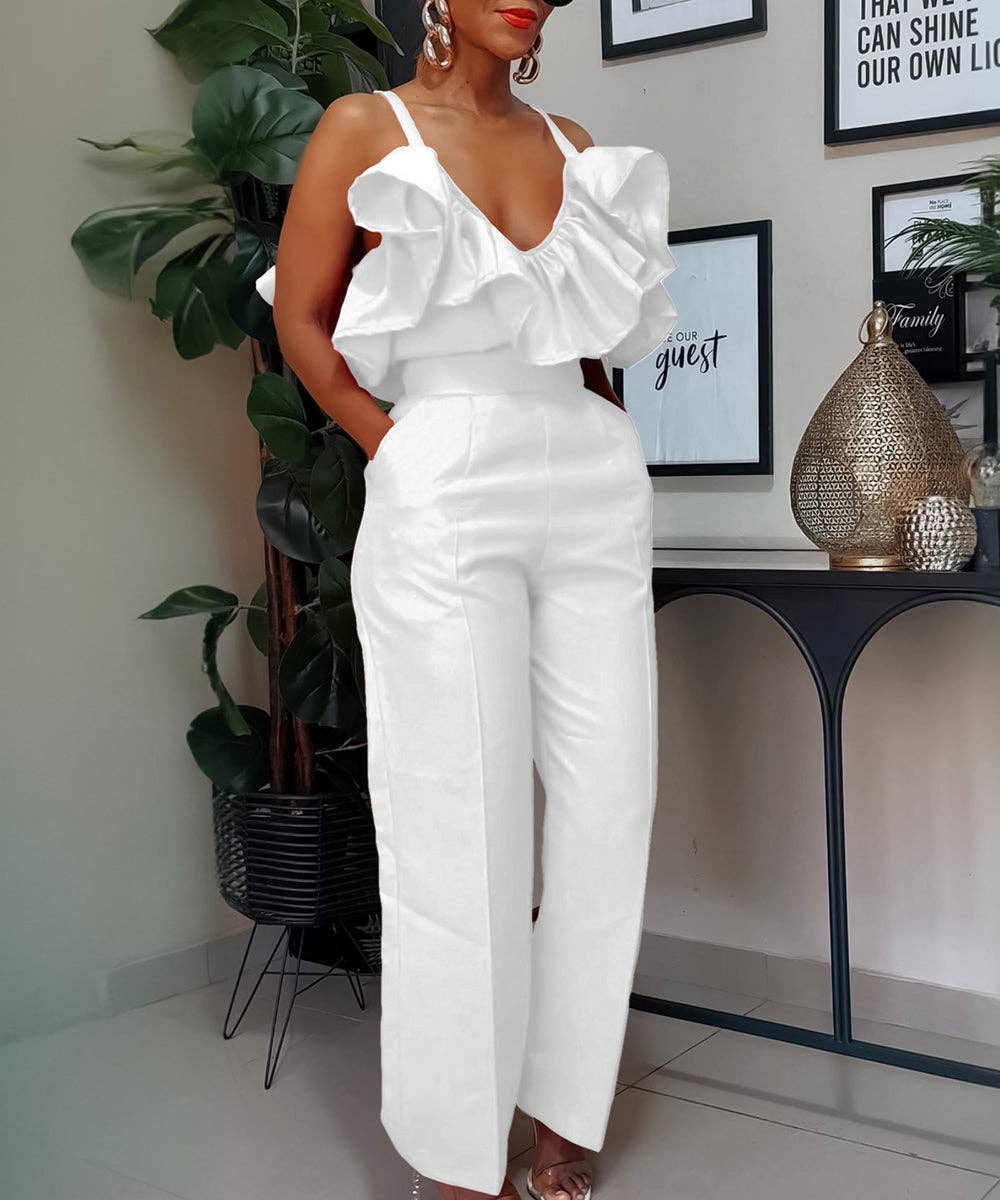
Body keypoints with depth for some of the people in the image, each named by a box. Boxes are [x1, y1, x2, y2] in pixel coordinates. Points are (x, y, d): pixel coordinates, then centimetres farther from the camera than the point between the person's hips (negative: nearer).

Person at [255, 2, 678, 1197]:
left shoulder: (573, 147, 15)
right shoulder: (365, 129, 4)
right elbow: (301, 321, 0)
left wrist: (603, 456, 8)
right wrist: (404, 461, -6)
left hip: (594, 490, 5)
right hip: (446, 500, -4)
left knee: (608, 798, 4)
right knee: (463, 819, -1)